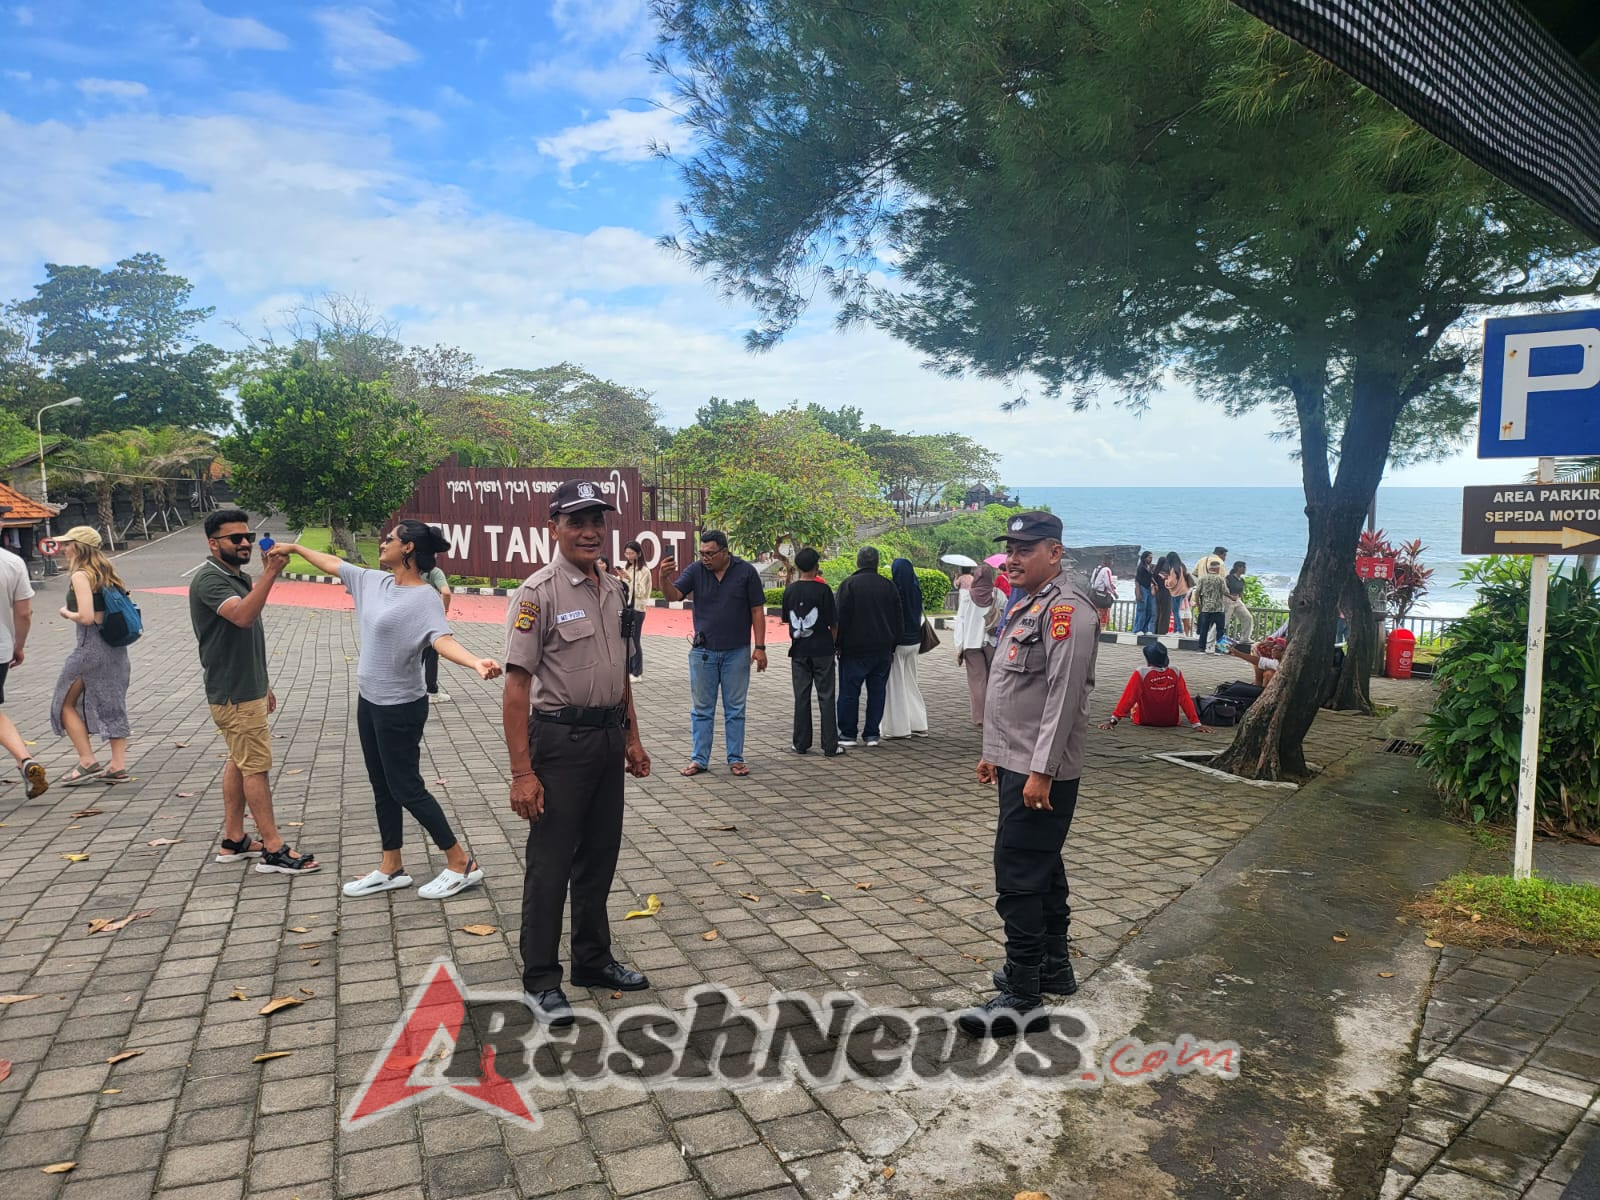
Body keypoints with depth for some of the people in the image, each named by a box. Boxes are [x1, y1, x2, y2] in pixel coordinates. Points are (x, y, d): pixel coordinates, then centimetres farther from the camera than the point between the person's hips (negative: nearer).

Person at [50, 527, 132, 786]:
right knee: (112, 704, 12)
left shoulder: (80, 576, -13)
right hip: (114, 645, 8)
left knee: (65, 703, 7)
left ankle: (88, 762, 3)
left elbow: (86, 617, -21)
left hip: (91, 646, -8)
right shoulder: (105, 570, 11)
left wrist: (66, 612, -2)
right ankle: (118, 765, 11)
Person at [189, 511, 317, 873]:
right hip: (234, 694, -10)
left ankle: (234, 840, 22)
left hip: (247, 689, 10)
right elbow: (242, 616, -36)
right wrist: (270, 573, -42)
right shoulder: (209, 579, -17)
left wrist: (262, 683, 22)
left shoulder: (240, 578, 14)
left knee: (239, 763, 14)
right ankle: (274, 850, -2)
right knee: (256, 767, -7)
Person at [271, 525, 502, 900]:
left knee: (406, 788, -3)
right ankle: (391, 868, 28)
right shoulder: (374, 581, 4)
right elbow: (333, 564, 21)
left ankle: (462, 864, 9)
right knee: (383, 787, 15)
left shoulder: (426, 598, -22)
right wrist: (295, 548, 31)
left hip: (400, 708, -9)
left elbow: (441, 639, -38)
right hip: (369, 701, 9)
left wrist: (476, 662, -57)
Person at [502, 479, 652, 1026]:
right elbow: (517, 684, -17)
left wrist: (632, 736, 18)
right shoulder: (539, 592, -14)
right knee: (550, 863, 3)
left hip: (609, 736, 7)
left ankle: (593, 959, 33)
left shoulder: (613, 589, 9)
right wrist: (522, 772, -21)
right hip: (560, 739, -7)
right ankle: (540, 980, 17)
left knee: (600, 856, 17)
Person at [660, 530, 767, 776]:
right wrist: (664, 578, -34)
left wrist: (760, 647, -7)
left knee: (735, 709, 9)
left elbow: (757, 611, -3)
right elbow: (673, 595, -12)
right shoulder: (696, 570, -1)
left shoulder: (746, 572, -5)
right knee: (701, 709, 8)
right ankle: (700, 759, 17)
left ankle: (735, 759, 18)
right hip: (703, 652, 2)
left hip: (737, 652, -1)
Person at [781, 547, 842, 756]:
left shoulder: (789, 591, 1)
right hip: (822, 650, -3)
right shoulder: (823, 590, -11)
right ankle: (830, 746, 3)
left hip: (799, 650, 3)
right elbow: (834, 623, -8)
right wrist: (832, 642, 8)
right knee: (827, 697, 2)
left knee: (801, 697, 10)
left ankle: (801, 744, 14)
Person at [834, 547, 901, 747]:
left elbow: (841, 618, -9)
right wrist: (892, 648, 18)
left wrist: (838, 646, -1)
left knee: (849, 691, 3)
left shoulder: (849, 585, -7)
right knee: (877, 691, 8)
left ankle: (848, 733, 5)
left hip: (855, 648, -4)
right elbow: (898, 620, 12)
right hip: (882, 649, 4)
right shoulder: (889, 586, 8)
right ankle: (872, 734, 9)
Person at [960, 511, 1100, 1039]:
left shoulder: (1066, 609, -16)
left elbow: (1063, 695, -22)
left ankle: (1022, 999, -1)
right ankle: (1052, 968, 33)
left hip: (1041, 772, -10)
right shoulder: (1027, 605, 16)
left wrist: (1041, 771, -24)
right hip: (1018, 763, 10)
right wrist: (996, 752, 22)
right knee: (1041, 868, 19)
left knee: (1018, 877, -8)